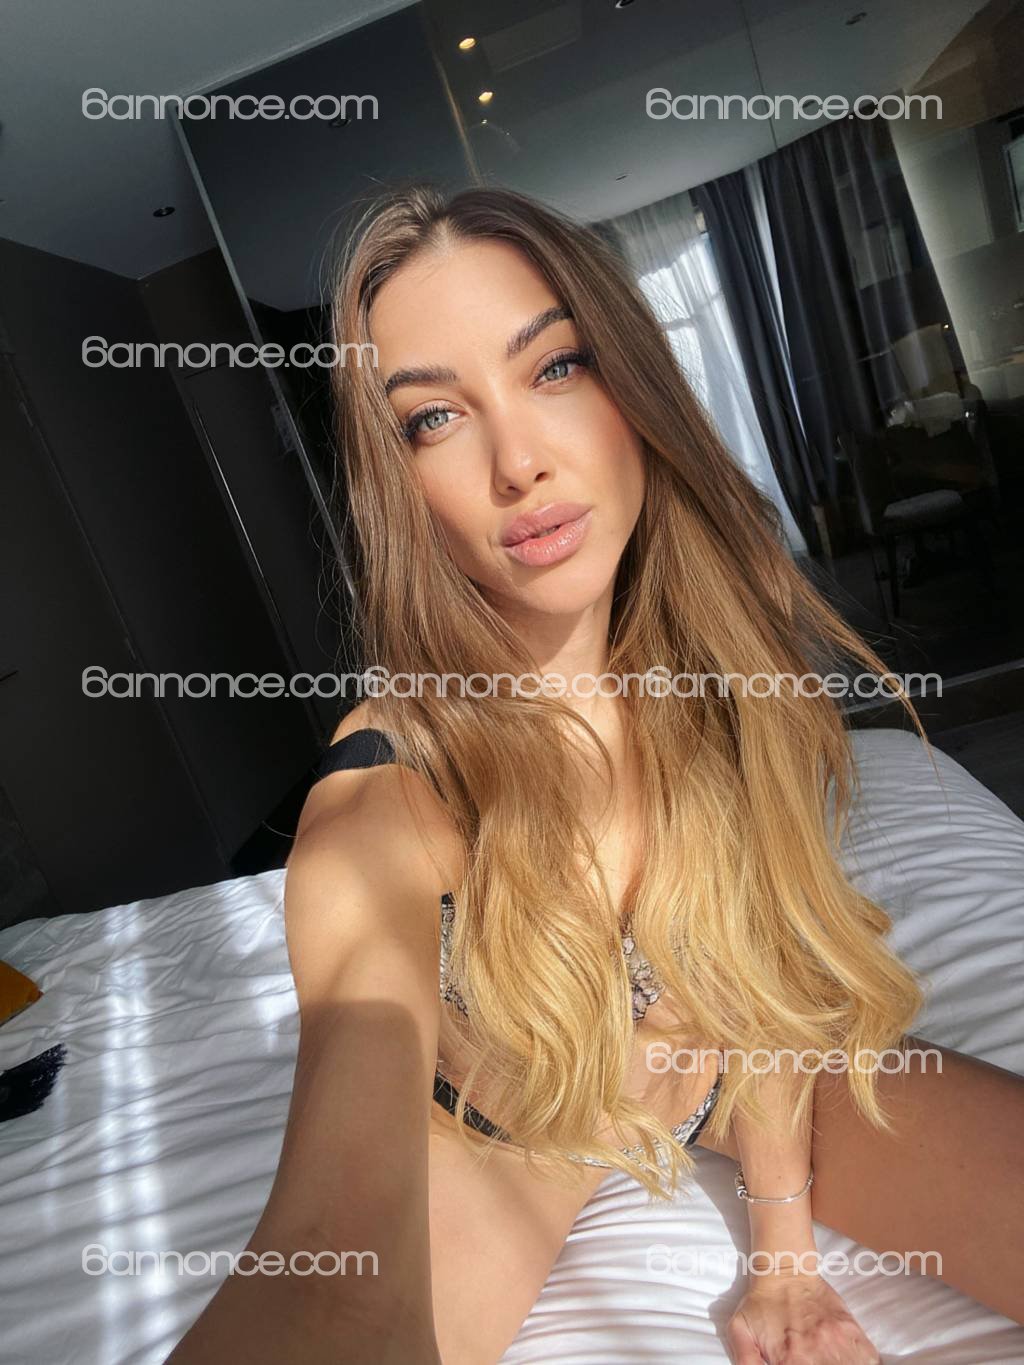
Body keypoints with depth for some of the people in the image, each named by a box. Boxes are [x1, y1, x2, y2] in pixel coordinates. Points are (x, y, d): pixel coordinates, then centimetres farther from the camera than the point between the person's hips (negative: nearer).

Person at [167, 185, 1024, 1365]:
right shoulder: (387, 793, -33)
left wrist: (784, 1251, -10)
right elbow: (338, 1266, -42)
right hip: (503, 1133, -2)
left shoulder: (715, 649, -20)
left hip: (740, 1076, 3)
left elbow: (756, 957, -9)